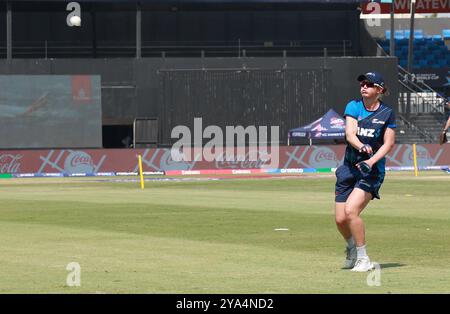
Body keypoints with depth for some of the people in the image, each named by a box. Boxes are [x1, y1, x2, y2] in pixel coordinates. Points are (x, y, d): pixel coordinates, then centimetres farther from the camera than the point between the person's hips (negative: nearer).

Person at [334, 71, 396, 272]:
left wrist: (371, 162, -20)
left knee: (351, 211, -22)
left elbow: (388, 143, -5)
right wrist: (362, 147, -31)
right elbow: (350, 134, -10)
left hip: (372, 171, -3)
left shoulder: (387, 114, -2)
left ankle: (363, 259, -10)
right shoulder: (353, 107, 3)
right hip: (349, 167, 4)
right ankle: (352, 248, 34)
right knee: (340, 219, 1)